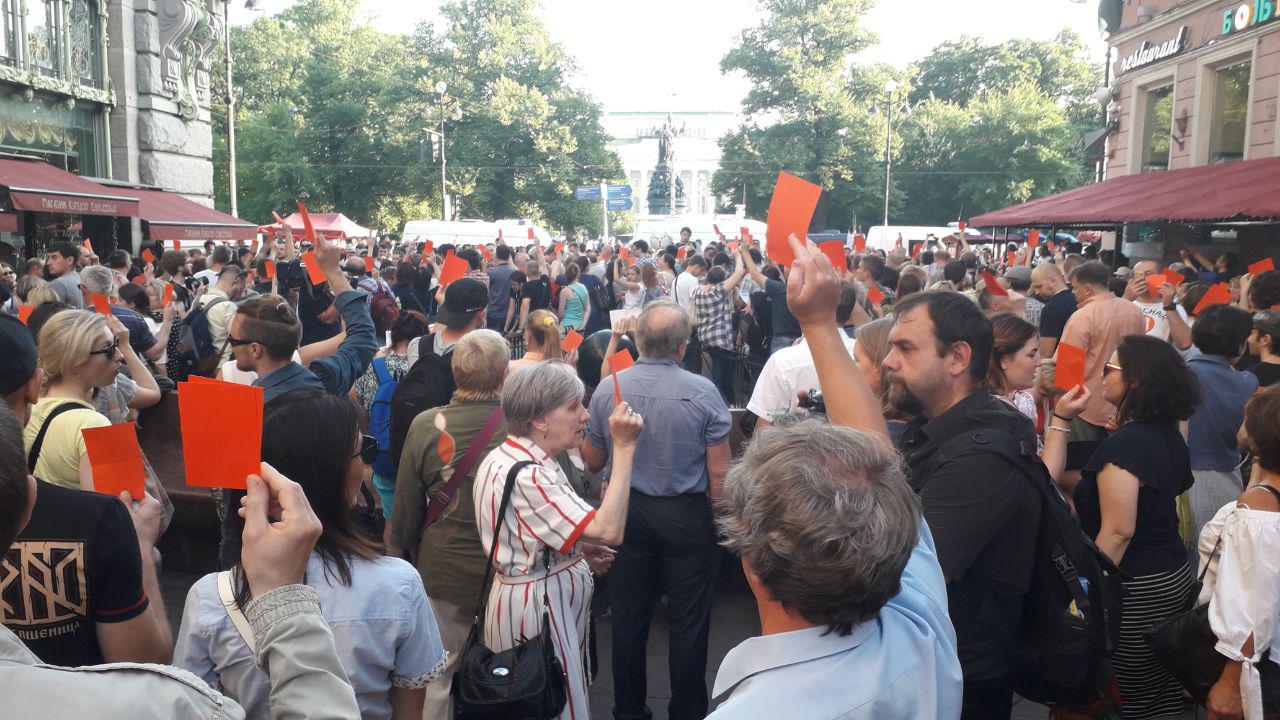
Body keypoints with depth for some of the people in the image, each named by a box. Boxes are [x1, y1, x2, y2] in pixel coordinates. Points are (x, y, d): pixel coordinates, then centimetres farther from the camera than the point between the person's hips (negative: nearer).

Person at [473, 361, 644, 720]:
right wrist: (624, 446, -28)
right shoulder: (525, 476, -27)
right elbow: (610, 530, -31)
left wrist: (581, 551, 9)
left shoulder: (513, 458, 6)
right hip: (538, 610, -10)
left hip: (536, 596, 10)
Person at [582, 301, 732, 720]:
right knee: (689, 623, 12)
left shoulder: (607, 388, -8)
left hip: (628, 512, 3)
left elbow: (592, 462, 3)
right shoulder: (702, 392, -16)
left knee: (629, 619, 16)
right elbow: (719, 472, -13)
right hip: (688, 516, -3)